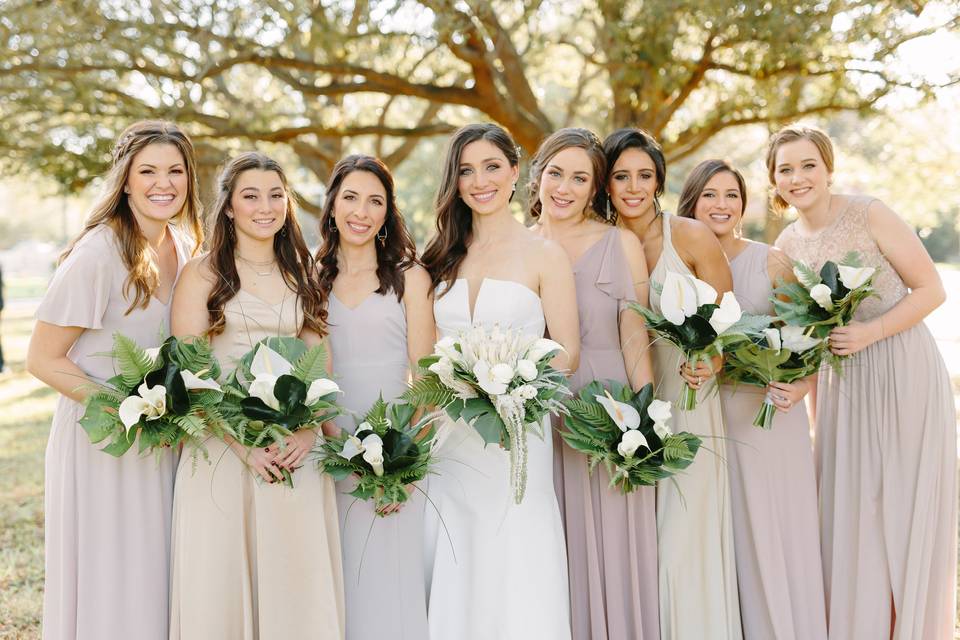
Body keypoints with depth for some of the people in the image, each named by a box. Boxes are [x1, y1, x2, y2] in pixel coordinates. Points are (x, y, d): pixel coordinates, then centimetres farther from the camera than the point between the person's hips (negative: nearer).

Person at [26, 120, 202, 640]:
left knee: (156, 586, 15)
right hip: (101, 445, -6)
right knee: (107, 597, 5)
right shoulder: (97, 254, -18)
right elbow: (42, 360, -14)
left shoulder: (183, 247, 3)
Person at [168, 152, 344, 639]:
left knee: (297, 583, 5)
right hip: (222, 449, -3)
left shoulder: (303, 274, 13)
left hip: (296, 451, 3)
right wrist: (245, 443, -15)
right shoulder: (202, 274, 1)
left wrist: (309, 431, -9)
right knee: (221, 585, 1)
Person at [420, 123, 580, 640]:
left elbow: (567, 354, -2)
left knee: (513, 574, -1)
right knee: (452, 577, 6)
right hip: (448, 438, 3)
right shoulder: (441, 256, 11)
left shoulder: (544, 256, 1)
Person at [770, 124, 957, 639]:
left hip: (904, 375, -4)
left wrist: (869, 333, -21)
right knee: (848, 512, 6)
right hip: (842, 385, 5)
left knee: (906, 510, 2)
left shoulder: (870, 215, -11)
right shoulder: (786, 245, 4)